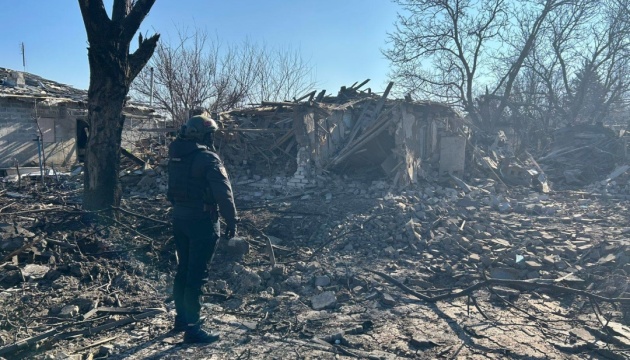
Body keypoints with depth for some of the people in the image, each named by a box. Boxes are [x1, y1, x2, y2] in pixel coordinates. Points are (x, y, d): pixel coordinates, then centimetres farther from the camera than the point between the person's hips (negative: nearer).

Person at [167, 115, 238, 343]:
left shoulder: (176, 156, 7)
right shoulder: (208, 158, -16)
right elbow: (224, 193, -19)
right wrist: (231, 220, -13)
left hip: (179, 218, 8)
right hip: (202, 221, -8)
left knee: (184, 269, 19)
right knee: (197, 275, -1)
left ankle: (181, 318, 33)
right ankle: (192, 329, 6)